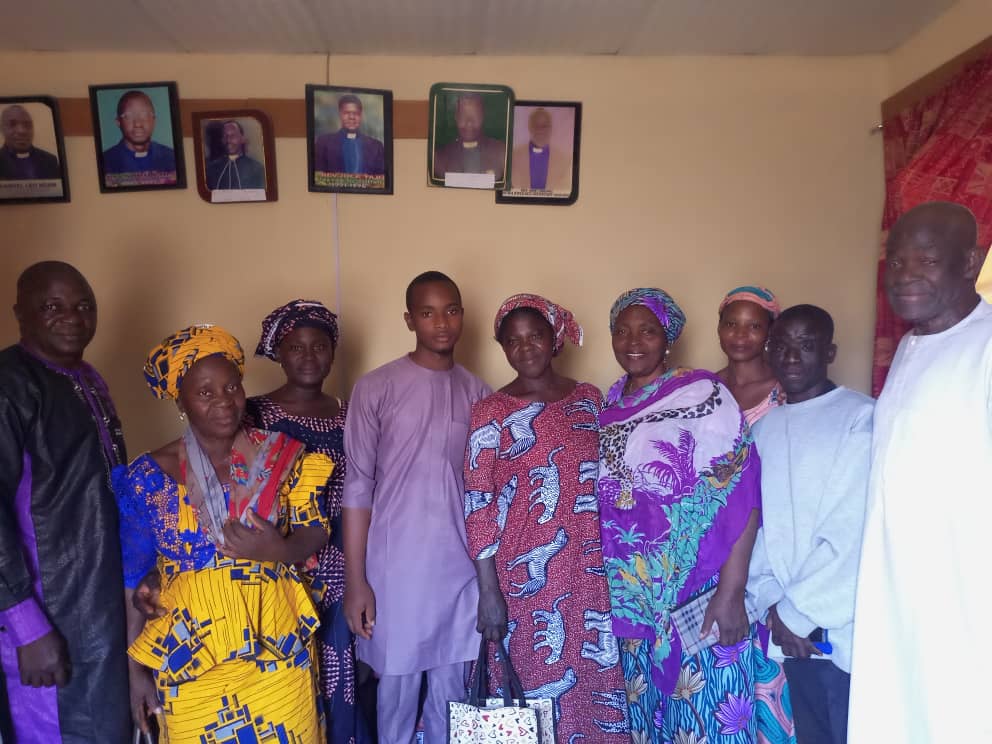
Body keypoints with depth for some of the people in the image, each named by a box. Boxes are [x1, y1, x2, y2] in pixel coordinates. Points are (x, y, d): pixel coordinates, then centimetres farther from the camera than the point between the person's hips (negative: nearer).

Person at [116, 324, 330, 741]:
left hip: (277, 648, 1)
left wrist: (280, 550, -20)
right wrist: (136, 669, 3)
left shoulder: (282, 455, -4)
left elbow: (316, 531, 1)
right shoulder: (149, 475, -6)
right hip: (189, 656, 0)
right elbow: (133, 578, 1)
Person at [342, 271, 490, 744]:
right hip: (396, 566, -3)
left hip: (461, 566, 3)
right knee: (398, 689, 10)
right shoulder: (376, 388, -6)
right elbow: (358, 486, -6)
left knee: (451, 691, 13)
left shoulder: (476, 392, 5)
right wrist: (355, 580, -7)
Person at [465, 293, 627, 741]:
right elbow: (478, 506, -8)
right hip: (526, 579, -3)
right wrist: (489, 591, -11)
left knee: (595, 677, 12)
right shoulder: (491, 413, -6)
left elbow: (605, 481, 11)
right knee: (533, 684, 9)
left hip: (588, 572, 4)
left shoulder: (589, 398, 5)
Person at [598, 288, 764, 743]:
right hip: (633, 601, 6)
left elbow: (740, 492, -17)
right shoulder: (609, 404, 7)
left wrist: (731, 590, -22)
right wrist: (602, 587, 13)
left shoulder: (701, 393, -11)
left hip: (699, 598, -5)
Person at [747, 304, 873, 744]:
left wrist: (798, 612, -12)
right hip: (794, 632, 5)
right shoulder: (764, 428, 9)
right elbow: (756, 523, 7)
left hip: (848, 630, -5)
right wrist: (772, 604, -5)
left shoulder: (862, 418, -9)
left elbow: (854, 531, -15)